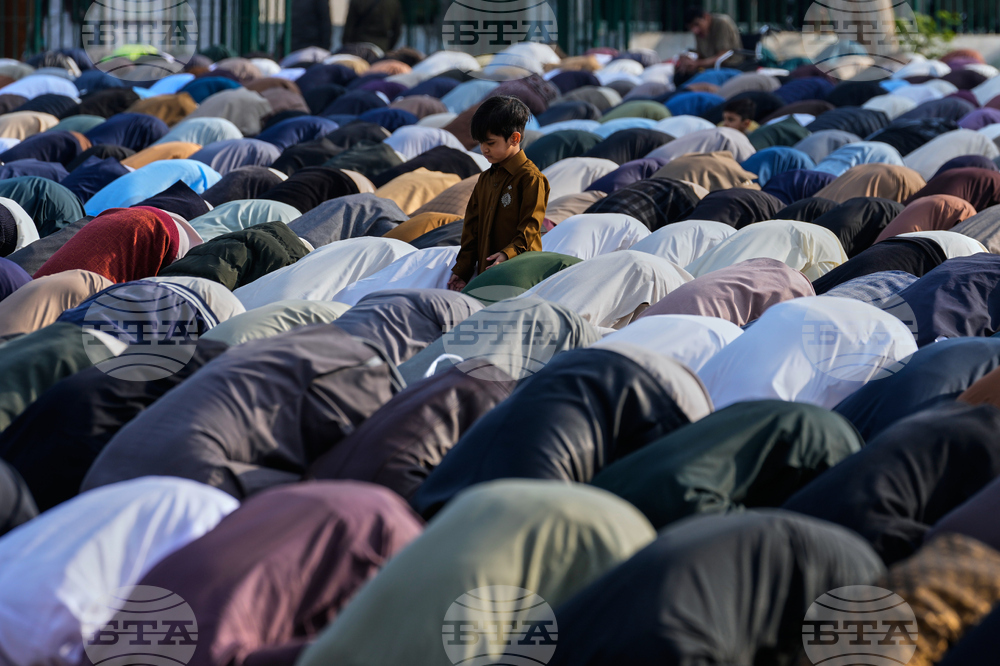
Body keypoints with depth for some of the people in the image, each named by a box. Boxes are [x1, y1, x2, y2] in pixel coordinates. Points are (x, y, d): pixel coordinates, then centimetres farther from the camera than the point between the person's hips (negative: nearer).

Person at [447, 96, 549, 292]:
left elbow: (530, 226, -11)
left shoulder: (530, 177, -6)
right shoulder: (486, 179, 18)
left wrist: (509, 253, -25)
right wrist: (462, 270, 15)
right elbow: (472, 228, 20)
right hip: (486, 271, 7)